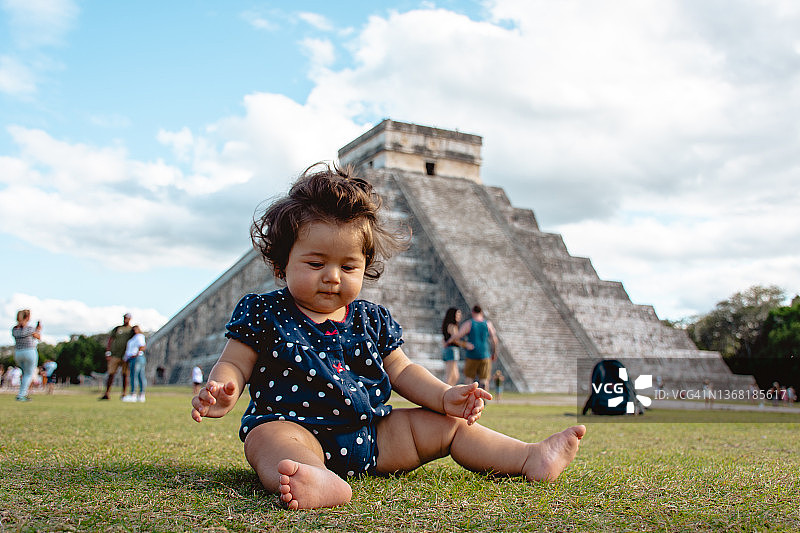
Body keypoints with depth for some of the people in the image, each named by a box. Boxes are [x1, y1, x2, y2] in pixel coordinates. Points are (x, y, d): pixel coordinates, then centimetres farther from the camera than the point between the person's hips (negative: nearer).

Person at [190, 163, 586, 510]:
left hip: (372, 435, 5)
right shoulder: (264, 313, 1)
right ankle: (315, 481, -70)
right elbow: (234, 364, -1)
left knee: (447, 424, 0)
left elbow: (400, 370, 18)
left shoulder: (372, 320, 12)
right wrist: (221, 391, -25)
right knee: (274, 440, -39)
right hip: (293, 426, -5)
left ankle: (531, 458, 0)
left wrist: (444, 396, 2)